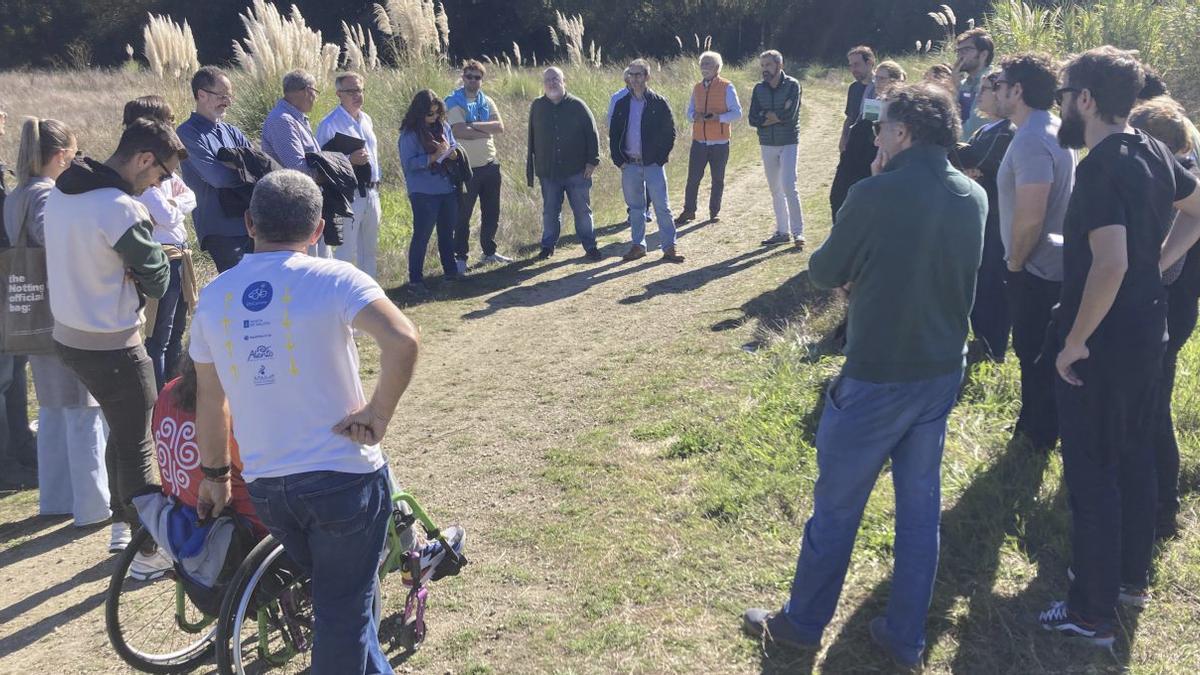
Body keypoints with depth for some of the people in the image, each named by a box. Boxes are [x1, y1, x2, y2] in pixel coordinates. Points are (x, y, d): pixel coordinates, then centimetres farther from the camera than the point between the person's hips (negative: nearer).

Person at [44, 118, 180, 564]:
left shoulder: (60, 192, 4)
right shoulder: (122, 209, -25)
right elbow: (156, 281, -16)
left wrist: (120, 276, -2)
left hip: (68, 336, 9)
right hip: (113, 348, -9)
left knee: (121, 431, 23)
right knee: (138, 446, 5)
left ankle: (123, 525, 36)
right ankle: (148, 547, 16)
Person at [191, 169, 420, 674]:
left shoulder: (213, 297, 3)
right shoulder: (332, 279, -12)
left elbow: (209, 401, 10)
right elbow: (403, 340, -29)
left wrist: (214, 475, 22)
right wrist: (379, 414, -15)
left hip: (264, 484, 5)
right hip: (342, 476, -5)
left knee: (336, 592, 27)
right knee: (344, 608, 10)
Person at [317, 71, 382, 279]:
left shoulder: (366, 120, 13)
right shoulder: (329, 124, -11)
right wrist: (349, 160, -29)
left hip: (370, 192, 8)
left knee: (369, 250, 16)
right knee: (345, 251, -7)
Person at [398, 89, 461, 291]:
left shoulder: (443, 127, 7)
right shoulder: (409, 133, -9)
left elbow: (455, 150, 15)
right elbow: (409, 163, -15)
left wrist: (449, 152, -9)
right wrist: (435, 156, -20)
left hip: (448, 189, 6)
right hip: (424, 193, -6)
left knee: (447, 232, 16)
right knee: (422, 235, -3)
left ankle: (451, 271, 29)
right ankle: (415, 279, 4)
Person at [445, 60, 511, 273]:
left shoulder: (487, 102, 8)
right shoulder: (454, 103, -7)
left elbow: (500, 127, -7)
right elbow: (459, 132, -22)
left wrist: (474, 125, -17)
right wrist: (487, 130, -11)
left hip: (490, 165, 5)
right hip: (467, 168, -5)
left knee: (491, 213, 14)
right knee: (463, 215, 1)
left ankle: (489, 252, 27)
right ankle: (460, 256, 10)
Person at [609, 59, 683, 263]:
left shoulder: (659, 103, -1)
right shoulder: (622, 104, 8)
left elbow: (670, 132, 0)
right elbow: (613, 133, 11)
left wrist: (661, 158, -7)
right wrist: (618, 160, 1)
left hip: (653, 163, -3)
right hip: (629, 165, 3)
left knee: (662, 206, -4)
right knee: (635, 207, 10)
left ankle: (669, 247, 1)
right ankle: (638, 245, 19)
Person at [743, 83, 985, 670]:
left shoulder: (876, 194, -19)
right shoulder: (973, 197, 0)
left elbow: (824, 273, -7)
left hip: (876, 378, -6)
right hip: (942, 374, 6)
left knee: (836, 507, 10)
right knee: (920, 505, 16)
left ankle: (801, 624, 27)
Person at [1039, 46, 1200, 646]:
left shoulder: (1099, 168, -23)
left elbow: (1111, 265, -32)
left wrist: (1074, 343, -22)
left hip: (1102, 344, -9)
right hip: (1147, 332, 9)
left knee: (1092, 471, 2)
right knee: (1133, 454, 21)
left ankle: (1092, 614, 13)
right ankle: (1132, 577, 38)